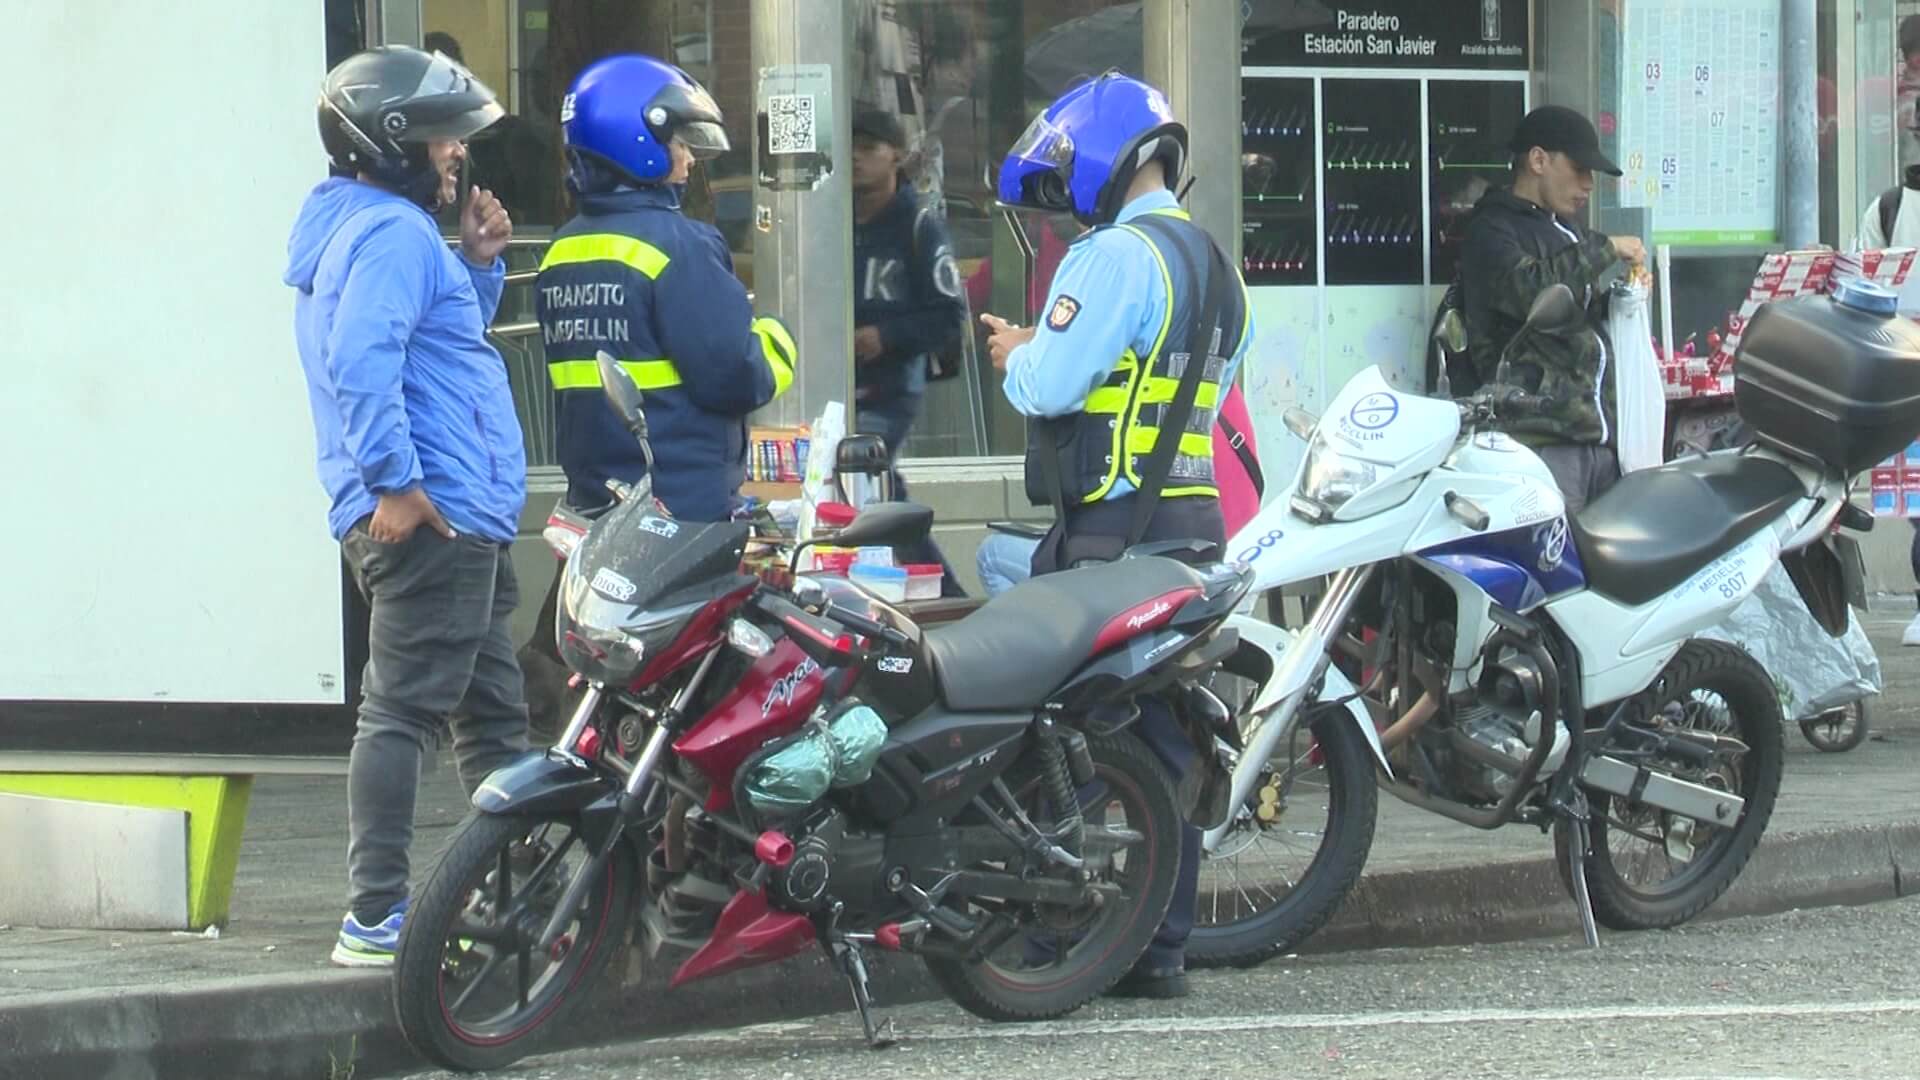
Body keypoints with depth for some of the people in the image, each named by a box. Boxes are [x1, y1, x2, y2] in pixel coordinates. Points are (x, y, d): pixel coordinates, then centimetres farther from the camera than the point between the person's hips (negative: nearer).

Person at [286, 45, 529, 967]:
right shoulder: (392, 233, -12)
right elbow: (361, 362, -25)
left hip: (453, 522, 11)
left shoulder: (379, 228, 21)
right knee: (403, 710, -11)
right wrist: (394, 481, -25)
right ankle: (375, 919, -12)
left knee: (494, 714, 15)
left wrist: (478, 264, 16)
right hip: (430, 519, -11)